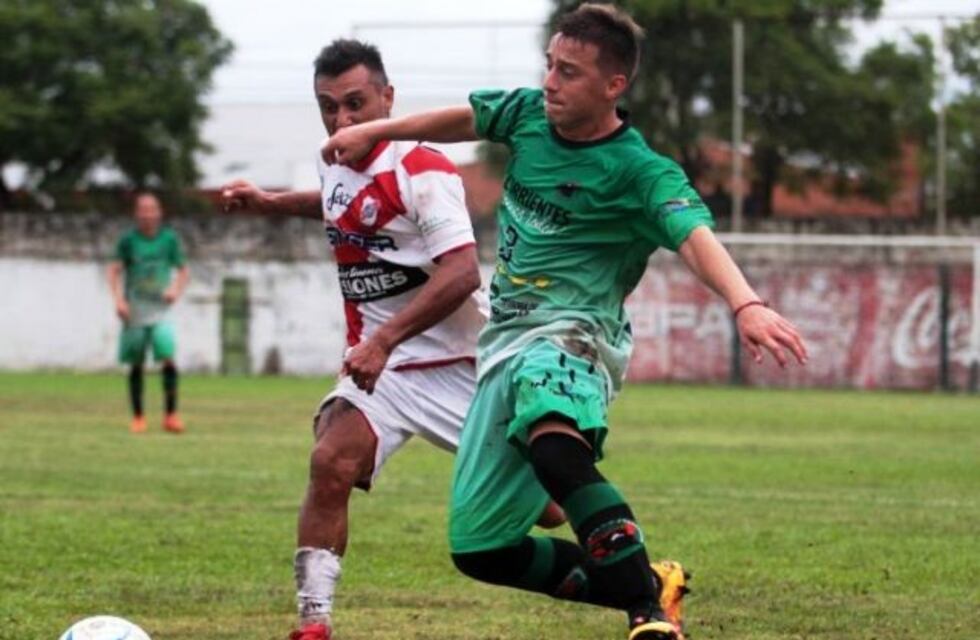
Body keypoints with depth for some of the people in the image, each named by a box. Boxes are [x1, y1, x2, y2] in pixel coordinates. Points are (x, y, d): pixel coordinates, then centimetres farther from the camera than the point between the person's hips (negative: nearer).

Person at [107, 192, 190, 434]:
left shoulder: (169, 239, 4)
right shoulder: (129, 240, 0)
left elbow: (183, 270, 12)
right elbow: (115, 270, 0)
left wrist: (176, 289, -6)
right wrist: (118, 299, -13)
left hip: (160, 308, 0)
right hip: (135, 311, 0)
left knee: (168, 358, -17)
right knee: (136, 365, 2)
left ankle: (170, 414, -10)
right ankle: (138, 417, 14)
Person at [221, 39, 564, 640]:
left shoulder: (422, 172, -17)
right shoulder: (335, 163, 8)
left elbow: (462, 273, -29)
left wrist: (384, 340, -34)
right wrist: (270, 202, 25)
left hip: (457, 360, -6)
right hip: (378, 362, 6)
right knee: (330, 465, -21)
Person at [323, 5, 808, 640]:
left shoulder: (641, 172, -13)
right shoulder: (528, 112, 6)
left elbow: (697, 238, -30)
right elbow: (463, 120, 27)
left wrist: (746, 304, -48)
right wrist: (374, 132, 34)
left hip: (574, 332, -8)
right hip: (506, 340, 8)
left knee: (554, 447, -43)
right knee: (479, 549, 5)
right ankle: (646, 585, 17)